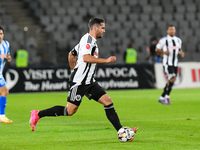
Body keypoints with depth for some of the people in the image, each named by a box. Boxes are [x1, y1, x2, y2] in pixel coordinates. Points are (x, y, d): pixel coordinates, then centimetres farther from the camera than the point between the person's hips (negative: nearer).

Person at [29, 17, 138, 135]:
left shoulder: (92, 41, 20)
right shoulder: (88, 38, -10)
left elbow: (71, 55, 28)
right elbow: (86, 58, -25)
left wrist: (73, 70, 34)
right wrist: (106, 60, -21)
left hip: (89, 82, 10)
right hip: (80, 82, -10)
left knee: (108, 102, 0)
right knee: (70, 111, -8)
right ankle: (38, 114, 2)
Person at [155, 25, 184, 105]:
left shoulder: (178, 40, 12)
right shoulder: (163, 40, -5)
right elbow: (157, 50, 0)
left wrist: (181, 52, 4)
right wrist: (164, 52, -18)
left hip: (175, 64, 6)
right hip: (167, 63, -6)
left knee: (171, 81, 5)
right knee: (172, 78, -20)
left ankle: (162, 97, 14)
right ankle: (167, 96, -11)